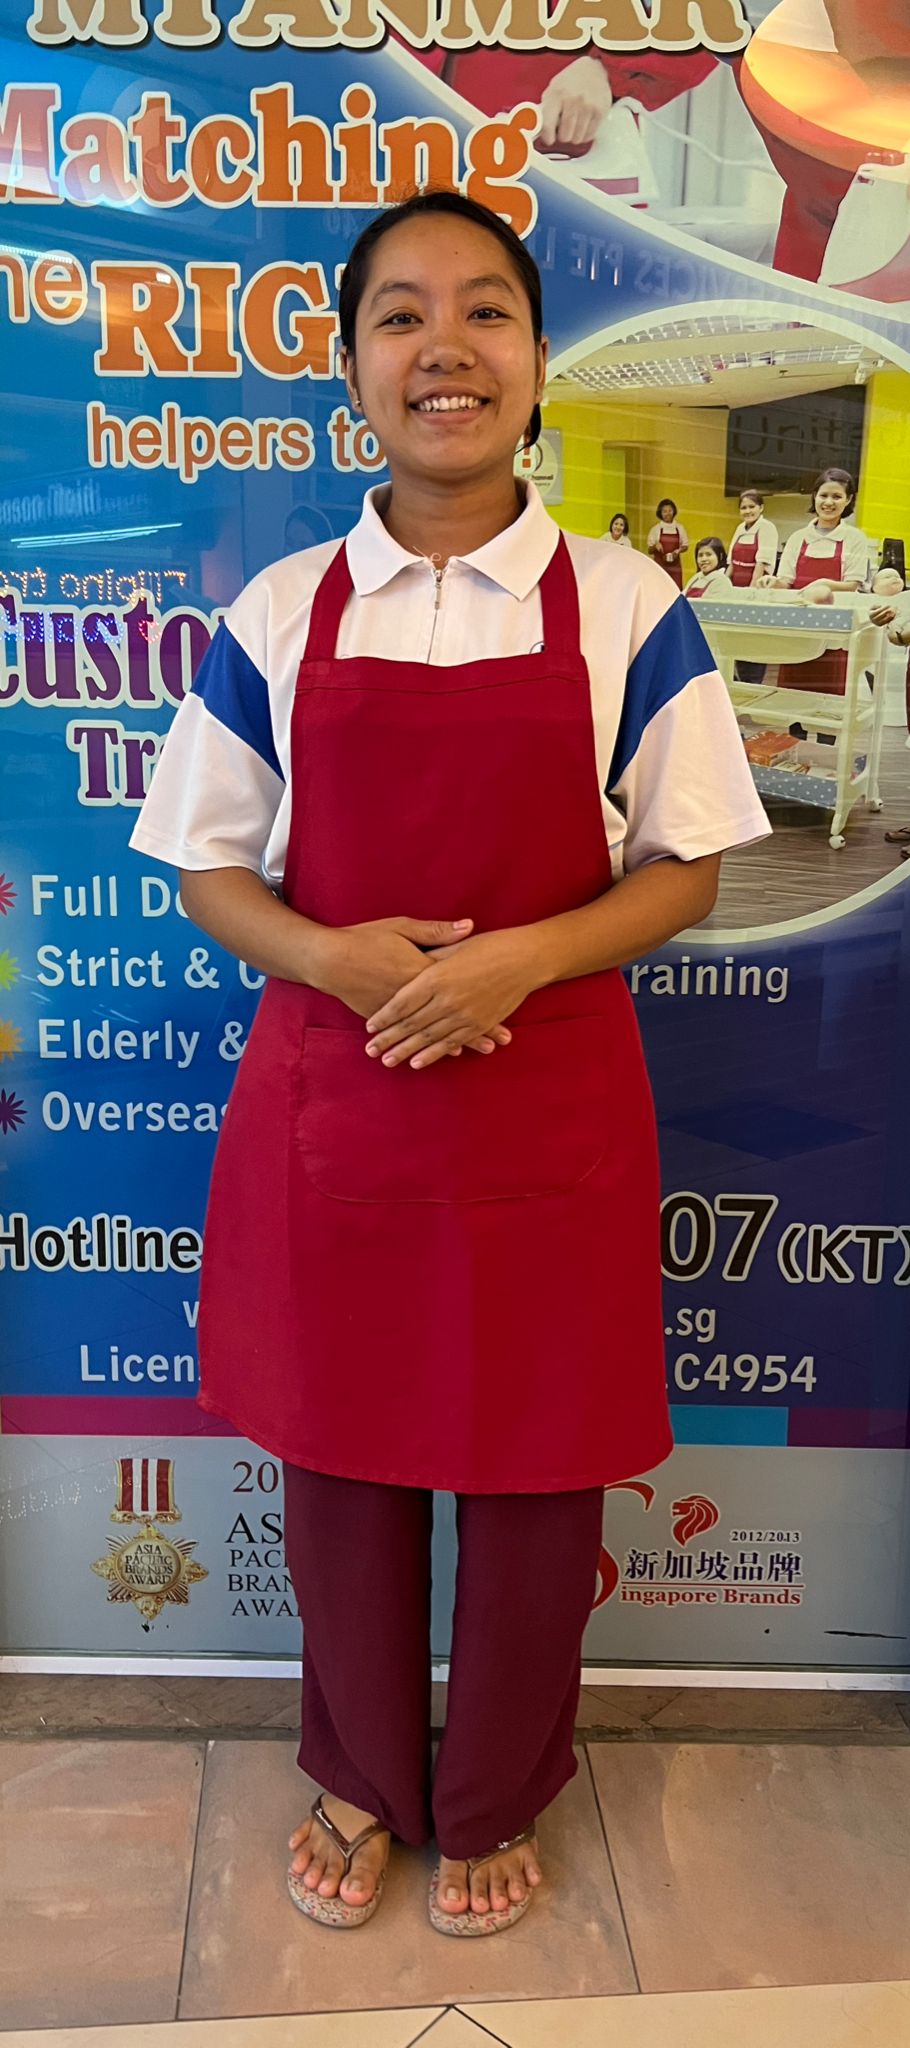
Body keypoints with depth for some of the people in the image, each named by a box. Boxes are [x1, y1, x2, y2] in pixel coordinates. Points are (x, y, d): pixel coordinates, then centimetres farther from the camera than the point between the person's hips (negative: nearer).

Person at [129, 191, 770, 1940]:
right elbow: (211, 872, 5)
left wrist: (515, 958, -17)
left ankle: (496, 1801, 40)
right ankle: (362, 1780, 42)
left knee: (532, 1477, 12)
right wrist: (333, 956, -15)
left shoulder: (627, 610, -1)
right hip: (329, 1101, 1)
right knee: (341, 1463, 14)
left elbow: (683, 874, 0)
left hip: (550, 1107, -1)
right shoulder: (278, 615, 2)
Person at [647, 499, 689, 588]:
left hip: (675, 565, 1)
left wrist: (678, 550, -8)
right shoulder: (655, 529, 2)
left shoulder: (679, 528, 6)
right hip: (660, 565, -1)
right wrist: (655, 546, -16)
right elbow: (649, 550, 5)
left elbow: (685, 546, 13)